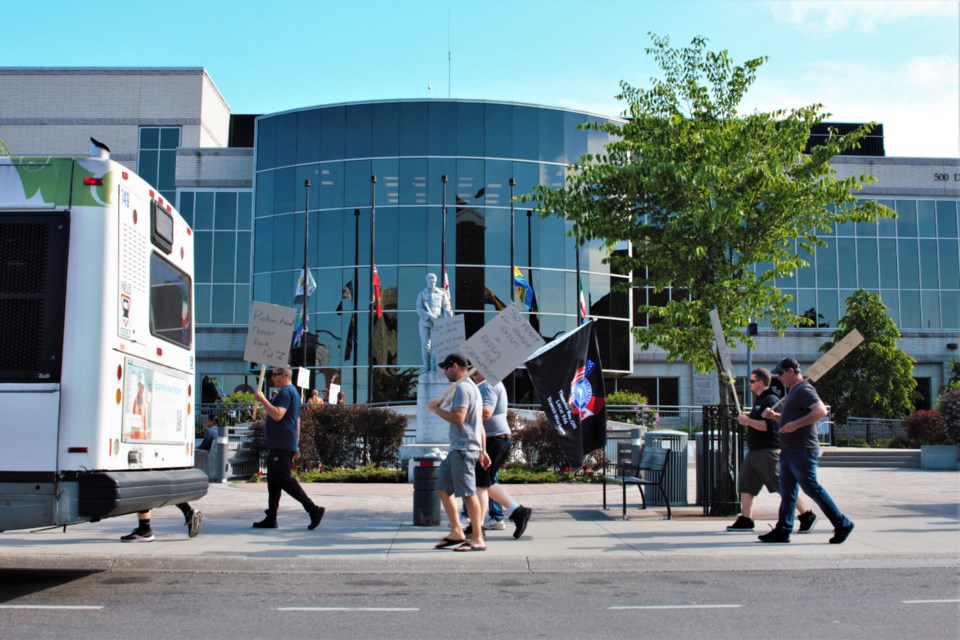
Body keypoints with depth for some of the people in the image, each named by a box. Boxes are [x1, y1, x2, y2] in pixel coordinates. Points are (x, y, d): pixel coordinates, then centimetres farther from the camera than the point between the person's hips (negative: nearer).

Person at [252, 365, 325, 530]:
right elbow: (297, 421, 26)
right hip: (277, 446, 11)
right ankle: (271, 518, 13)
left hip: (281, 447, -11)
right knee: (273, 481, 10)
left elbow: (278, 415, -28)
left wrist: (262, 399, -21)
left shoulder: (286, 392, -13)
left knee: (284, 480, -11)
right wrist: (295, 446, 27)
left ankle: (313, 510, -12)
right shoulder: (292, 391, 22)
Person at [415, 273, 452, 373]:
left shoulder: (442, 293, 5)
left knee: (435, 345, -8)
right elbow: (419, 309, -6)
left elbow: (446, 307, 1)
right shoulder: (421, 294, 4)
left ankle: (434, 368, -4)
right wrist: (430, 317, -18)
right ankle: (426, 368, 9)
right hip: (424, 323, 1)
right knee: (425, 345, 1)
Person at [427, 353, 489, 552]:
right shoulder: (472, 387, 21)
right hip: (458, 449, 11)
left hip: (463, 449, -11)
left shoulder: (462, 388, -11)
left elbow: (458, 418, -23)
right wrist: (482, 451, 23)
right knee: (443, 489, 14)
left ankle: (477, 540, -4)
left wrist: (436, 408, -9)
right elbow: (480, 425, 22)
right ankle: (456, 532, 16)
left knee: (468, 494, -7)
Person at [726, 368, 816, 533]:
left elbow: (768, 425, -25)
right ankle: (746, 520, 8)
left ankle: (807, 516, 4)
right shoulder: (760, 400, 18)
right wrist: (746, 420, 17)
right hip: (755, 451, 10)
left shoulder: (771, 400, -14)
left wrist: (747, 421, -19)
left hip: (769, 451, -10)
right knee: (746, 484, 6)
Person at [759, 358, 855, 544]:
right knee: (787, 491, 9)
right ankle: (783, 530, 11)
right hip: (790, 450, 10)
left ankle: (842, 524, 2)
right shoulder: (794, 391, 19)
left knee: (812, 489, -7)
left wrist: (795, 424, -29)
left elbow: (821, 411, -27)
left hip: (802, 451, -10)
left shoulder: (804, 390, -13)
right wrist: (774, 415, 14)